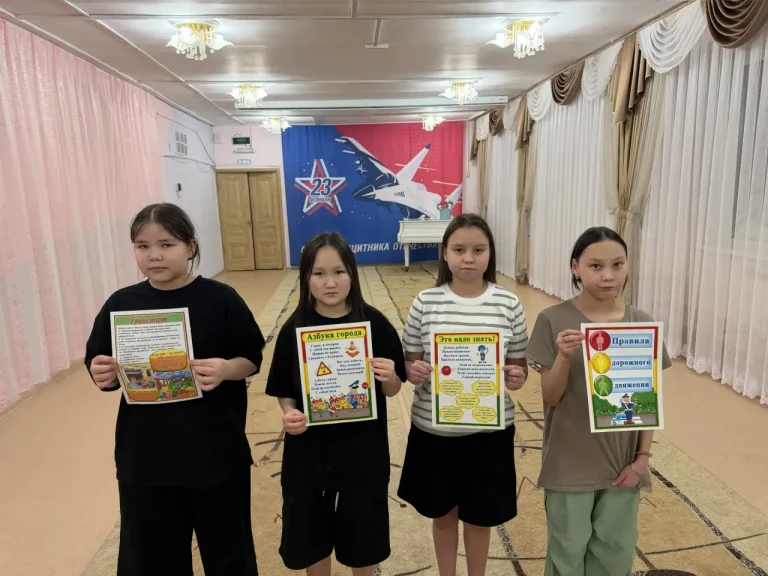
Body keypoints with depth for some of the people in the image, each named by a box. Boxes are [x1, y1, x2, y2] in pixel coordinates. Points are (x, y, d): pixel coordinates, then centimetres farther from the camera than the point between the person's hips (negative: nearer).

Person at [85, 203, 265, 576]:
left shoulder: (220, 299, -9)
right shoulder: (121, 304, -1)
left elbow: (251, 359, -5)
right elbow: (102, 370, 5)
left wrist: (226, 369, -25)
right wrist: (103, 376, -16)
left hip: (216, 453, -2)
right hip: (144, 457, 3)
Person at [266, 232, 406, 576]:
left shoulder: (374, 324, -10)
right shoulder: (294, 329, -8)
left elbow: (392, 390, -3)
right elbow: (284, 391, 0)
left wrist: (389, 376, -24)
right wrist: (289, 413, -20)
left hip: (363, 448, 0)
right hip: (309, 450, 1)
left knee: (363, 536, 17)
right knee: (310, 536, 18)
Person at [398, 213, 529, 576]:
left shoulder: (508, 304, -7)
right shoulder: (426, 302, -8)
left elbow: (519, 364, 1)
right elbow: (408, 362, -1)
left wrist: (517, 377, -20)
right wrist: (413, 372, -22)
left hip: (489, 430, 0)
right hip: (434, 429, 1)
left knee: (479, 516, 19)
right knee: (442, 513, 20)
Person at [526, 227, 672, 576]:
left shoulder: (642, 324, -4)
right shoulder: (554, 321, -13)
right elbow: (550, 397, -11)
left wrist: (643, 457, 0)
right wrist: (564, 357, -28)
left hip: (623, 461, 3)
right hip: (570, 462, -3)